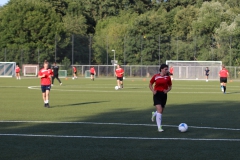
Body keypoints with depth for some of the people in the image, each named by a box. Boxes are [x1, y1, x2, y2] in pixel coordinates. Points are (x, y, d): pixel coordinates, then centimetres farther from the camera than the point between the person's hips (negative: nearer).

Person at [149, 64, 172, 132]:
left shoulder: (168, 77, 1)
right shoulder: (155, 76, -3)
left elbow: (170, 86, 13)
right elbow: (150, 84, 9)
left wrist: (167, 90, -9)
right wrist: (153, 91, -8)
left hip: (164, 95, 3)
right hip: (157, 94, -3)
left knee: (161, 111, 13)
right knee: (159, 110, -17)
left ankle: (154, 114, 51)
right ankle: (159, 127, -13)